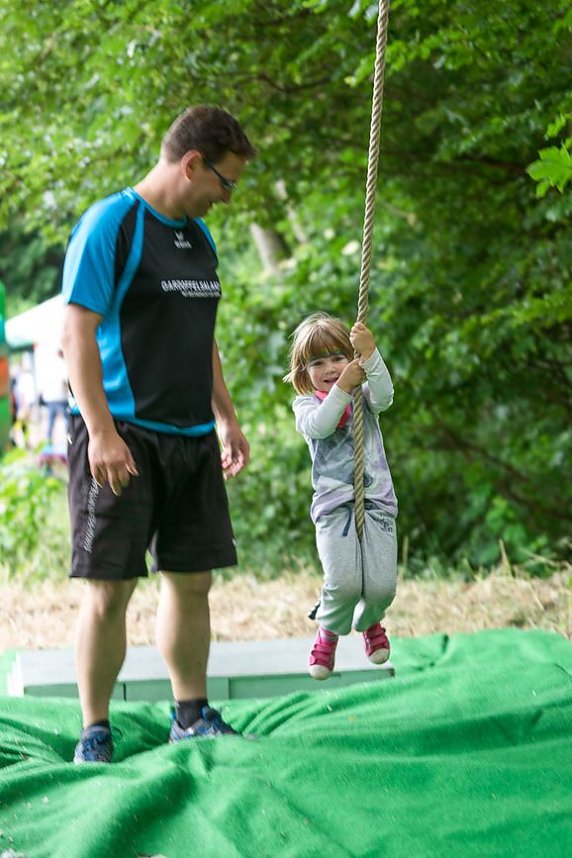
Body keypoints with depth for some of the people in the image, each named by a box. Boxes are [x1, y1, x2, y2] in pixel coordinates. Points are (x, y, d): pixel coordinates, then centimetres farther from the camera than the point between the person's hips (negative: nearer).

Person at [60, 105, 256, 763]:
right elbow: (77, 333, -14)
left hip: (191, 438, 8)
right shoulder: (110, 225, -9)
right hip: (124, 436, -7)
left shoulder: (198, 236, 16)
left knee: (191, 580, 11)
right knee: (109, 587, -6)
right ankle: (94, 735, 3)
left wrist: (225, 418, 21)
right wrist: (100, 430, -21)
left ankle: (191, 716, 23)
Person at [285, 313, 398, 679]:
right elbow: (319, 426, -15)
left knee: (382, 585, -11)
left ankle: (368, 621, 26)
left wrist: (371, 354, -24)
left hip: (376, 500, 2)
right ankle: (329, 633, 11)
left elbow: (385, 395, -13)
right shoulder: (306, 404, 8)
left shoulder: (364, 395, 12)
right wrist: (342, 388, -22)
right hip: (334, 503, -2)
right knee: (343, 583, -22)